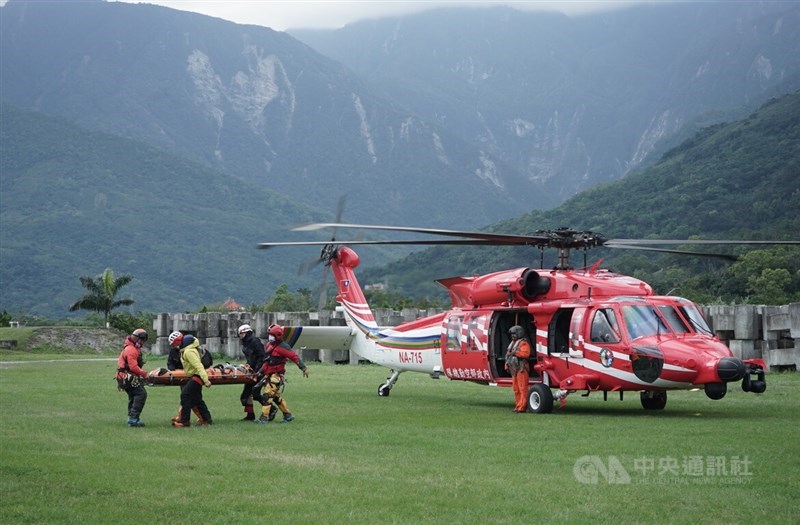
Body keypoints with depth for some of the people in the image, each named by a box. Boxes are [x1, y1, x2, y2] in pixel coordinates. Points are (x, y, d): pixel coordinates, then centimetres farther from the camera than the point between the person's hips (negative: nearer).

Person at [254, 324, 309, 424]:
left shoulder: (282, 347, -14)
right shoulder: (269, 345, 14)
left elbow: (294, 356, -17)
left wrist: (303, 367, -21)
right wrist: (261, 371, 23)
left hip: (276, 375, -9)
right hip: (268, 374, 9)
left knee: (267, 395, -14)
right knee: (277, 396, 14)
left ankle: (264, 417, -14)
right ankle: (287, 415, 23)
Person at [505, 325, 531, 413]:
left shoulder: (523, 343, -8)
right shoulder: (512, 343, 22)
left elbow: (526, 353, -22)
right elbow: (508, 354, 24)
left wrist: (515, 352, -24)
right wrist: (507, 365, 16)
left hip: (521, 369, -10)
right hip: (514, 369, 10)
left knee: (522, 389, -10)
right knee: (516, 389, 13)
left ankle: (522, 406, -12)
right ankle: (518, 406, 18)